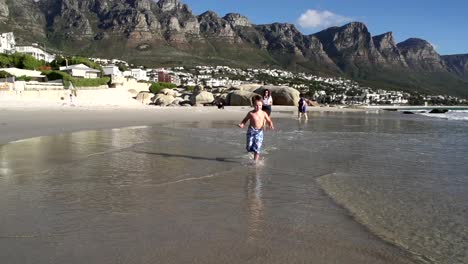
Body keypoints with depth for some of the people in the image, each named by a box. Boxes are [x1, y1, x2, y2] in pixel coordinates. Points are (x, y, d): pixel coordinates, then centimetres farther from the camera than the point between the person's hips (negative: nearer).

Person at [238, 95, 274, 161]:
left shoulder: (264, 113, -1)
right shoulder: (251, 113, -5)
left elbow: (269, 121, 10)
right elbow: (245, 120, 9)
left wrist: (271, 125, -10)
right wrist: (242, 124, -9)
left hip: (259, 132, 1)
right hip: (251, 131, -1)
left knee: (257, 148, -4)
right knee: (249, 147, -4)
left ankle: (255, 161, 7)